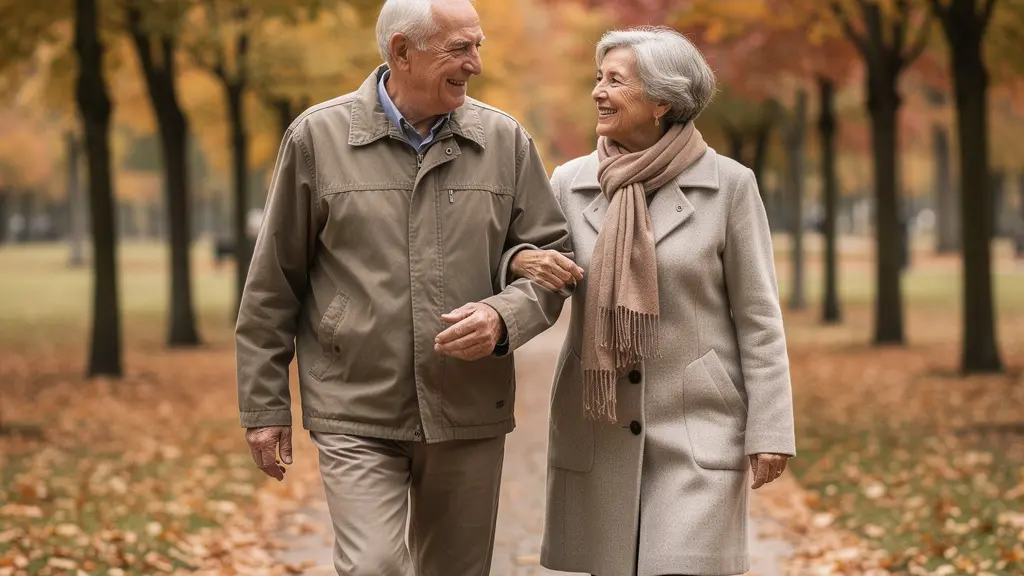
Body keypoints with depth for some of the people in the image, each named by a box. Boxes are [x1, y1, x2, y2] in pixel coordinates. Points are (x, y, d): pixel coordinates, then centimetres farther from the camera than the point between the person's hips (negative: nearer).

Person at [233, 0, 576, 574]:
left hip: (469, 416, 3)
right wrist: (265, 406, 3)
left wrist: (504, 317, -14)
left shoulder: (505, 140, 3)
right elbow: (274, 284, 3)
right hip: (357, 417, -3)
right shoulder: (318, 137, -2)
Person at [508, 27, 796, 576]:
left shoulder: (727, 184, -4)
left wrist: (770, 430, -6)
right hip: (598, 428, 3)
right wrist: (521, 261, -13)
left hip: (697, 426, -3)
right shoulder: (570, 181, 4)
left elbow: (757, 318, -2)